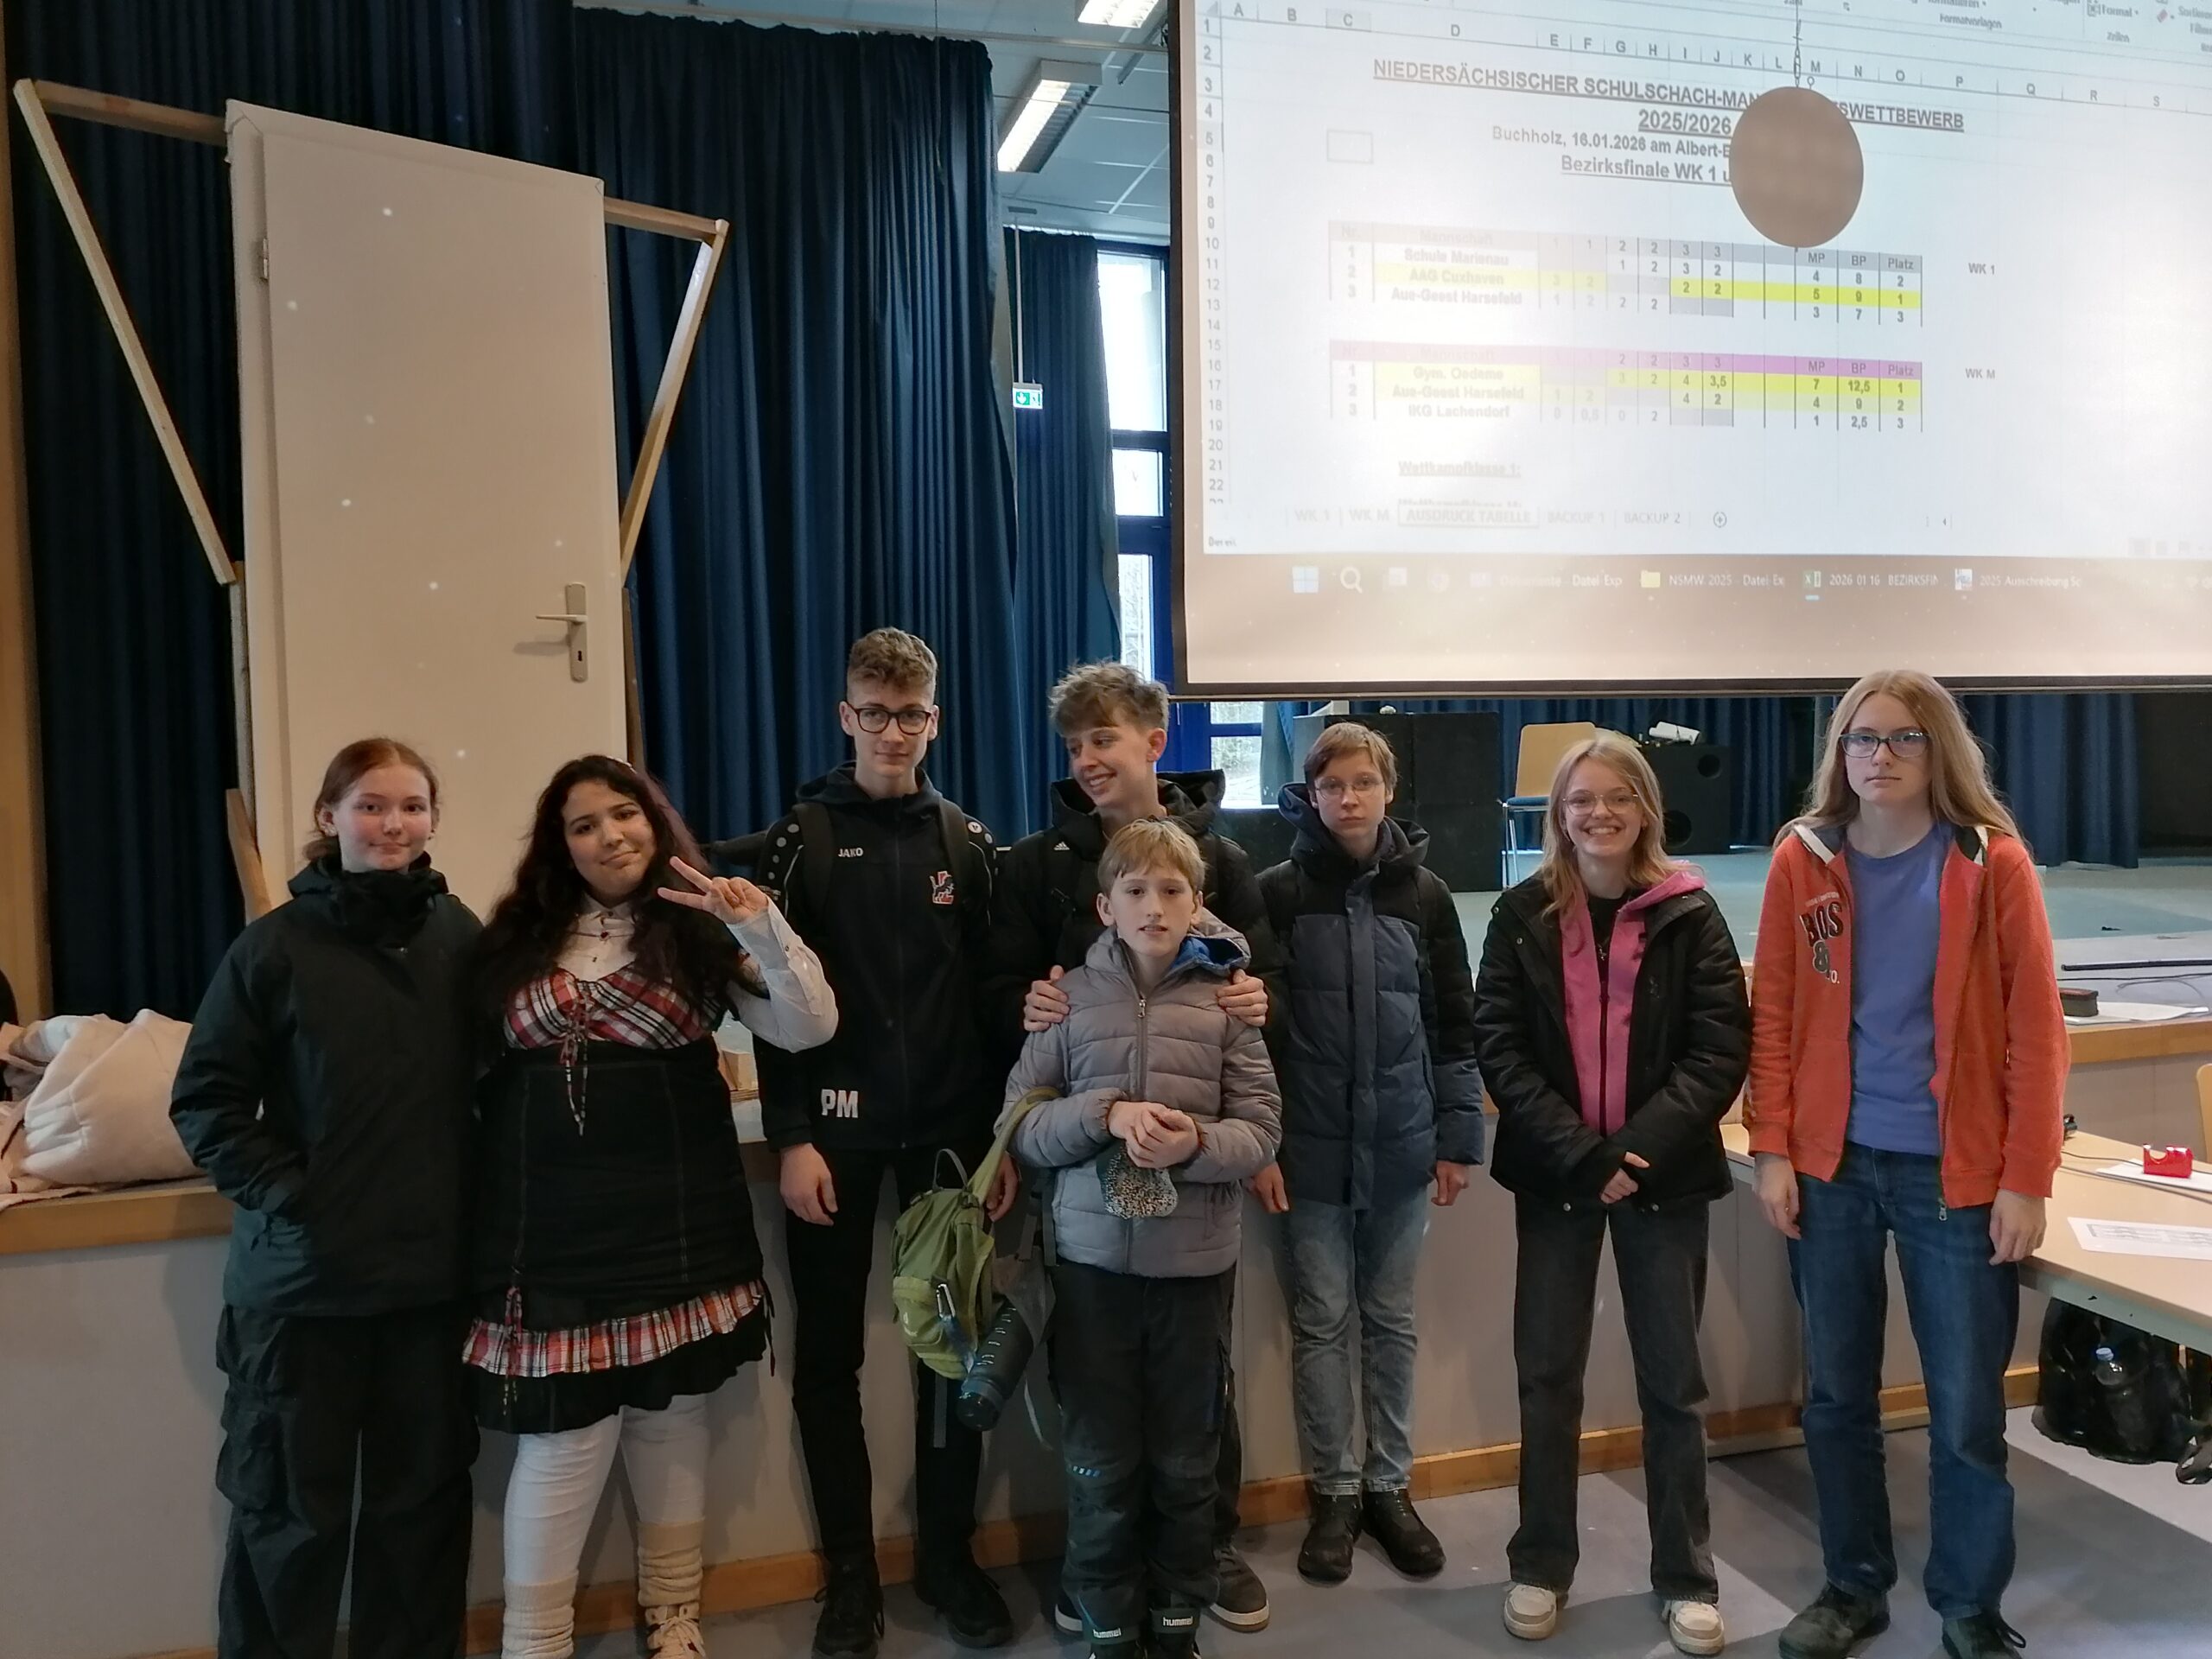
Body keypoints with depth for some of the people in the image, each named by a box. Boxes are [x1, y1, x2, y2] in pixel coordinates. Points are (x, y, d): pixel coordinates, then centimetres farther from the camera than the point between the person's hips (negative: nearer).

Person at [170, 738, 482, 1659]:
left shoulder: (460, 935, 0)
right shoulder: (275, 945, -8)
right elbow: (204, 1099, -5)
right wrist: (284, 1191, -13)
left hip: (432, 1265, 3)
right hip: (302, 1273, -2)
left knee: (425, 1495, 15)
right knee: (293, 1508, 11)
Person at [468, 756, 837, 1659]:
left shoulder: (701, 930, 0)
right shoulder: (519, 936, 5)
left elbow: (810, 1027, -10)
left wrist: (763, 924, -22)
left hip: (675, 1224, 0)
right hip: (554, 1231, 0)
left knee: (669, 1424, 12)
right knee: (562, 1439, 2)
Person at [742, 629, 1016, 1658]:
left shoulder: (966, 841, 6)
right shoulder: (804, 838, -1)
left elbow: (998, 996, 5)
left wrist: (1006, 1133, 1)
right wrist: (790, 1137, -10)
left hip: (951, 1127, 2)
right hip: (837, 1131, -2)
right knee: (830, 1355, 6)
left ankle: (949, 1556, 25)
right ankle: (850, 1573, 22)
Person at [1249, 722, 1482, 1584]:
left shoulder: (1424, 894, 2)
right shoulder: (1279, 893, -3)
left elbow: (1455, 1024, 5)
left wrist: (1457, 1137, 3)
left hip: (1402, 1146, 2)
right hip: (1311, 1147, -1)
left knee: (1392, 1320, 12)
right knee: (1321, 1321, 7)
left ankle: (1390, 1485, 27)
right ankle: (1334, 1491, 22)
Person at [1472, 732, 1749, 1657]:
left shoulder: (1689, 914, -2)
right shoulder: (1523, 914, -1)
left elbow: (1722, 1050, -7)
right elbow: (1498, 1047, -6)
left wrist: (1637, 1147, -18)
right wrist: (1579, 1153, -16)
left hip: (1665, 1176, 0)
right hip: (1552, 1175, 1)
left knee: (1673, 1381, 11)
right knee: (1547, 1375, 10)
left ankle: (1686, 1579, 27)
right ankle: (1541, 1566, 28)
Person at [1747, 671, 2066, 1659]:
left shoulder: (1992, 862, -5)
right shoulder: (1802, 860, 1)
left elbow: (2035, 1029, -5)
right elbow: (1772, 1015, 3)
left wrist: (2025, 1180, -9)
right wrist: (1772, 1151, -3)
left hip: (1955, 1170, -2)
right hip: (1831, 1165, 2)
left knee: (1967, 1409, 7)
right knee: (1835, 1393, 12)